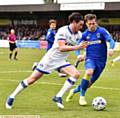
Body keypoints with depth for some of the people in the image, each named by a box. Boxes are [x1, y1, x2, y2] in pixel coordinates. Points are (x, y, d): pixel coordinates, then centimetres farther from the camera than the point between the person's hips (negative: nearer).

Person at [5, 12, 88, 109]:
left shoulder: (78, 34, 0)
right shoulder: (63, 31, -21)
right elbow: (61, 48, -31)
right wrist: (77, 47, -34)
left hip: (61, 61, 6)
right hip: (50, 58, -6)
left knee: (76, 74, -18)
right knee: (32, 79, -1)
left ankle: (58, 97, -14)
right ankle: (12, 97, 16)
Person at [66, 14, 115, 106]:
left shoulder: (102, 31, -6)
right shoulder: (85, 34, 2)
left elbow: (111, 40, -16)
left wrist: (111, 48, -38)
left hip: (101, 60, 0)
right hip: (90, 58, 0)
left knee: (89, 83, 4)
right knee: (89, 72, -33)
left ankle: (74, 91, 34)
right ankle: (82, 96, -17)